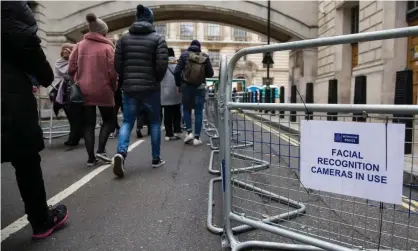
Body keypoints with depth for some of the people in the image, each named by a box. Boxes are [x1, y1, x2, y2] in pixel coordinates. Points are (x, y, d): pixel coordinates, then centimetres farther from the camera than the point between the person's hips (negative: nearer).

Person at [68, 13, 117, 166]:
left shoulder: (80, 45, 6)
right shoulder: (107, 47, -5)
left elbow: (71, 68, 4)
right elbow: (112, 72, -10)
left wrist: (78, 82, 18)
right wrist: (113, 87, 4)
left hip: (84, 90, 4)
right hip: (103, 90, -3)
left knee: (88, 124, 8)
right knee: (109, 120, 15)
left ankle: (91, 158, 9)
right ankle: (101, 150, 2)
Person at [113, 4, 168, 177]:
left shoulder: (124, 38, 8)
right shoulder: (158, 39, -2)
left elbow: (117, 64, 5)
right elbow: (162, 65, -10)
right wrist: (156, 80, 7)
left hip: (129, 88, 3)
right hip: (150, 88, -2)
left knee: (127, 122, 8)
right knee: (155, 122, 11)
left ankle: (121, 152, -17)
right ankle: (156, 159, 17)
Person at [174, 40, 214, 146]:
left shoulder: (184, 54, 0)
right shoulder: (205, 57, 3)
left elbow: (177, 71, -5)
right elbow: (210, 74, 4)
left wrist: (179, 84, 8)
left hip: (187, 86, 0)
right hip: (200, 87, 1)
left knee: (186, 109, 16)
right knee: (198, 112, 4)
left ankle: (189, 132, 2)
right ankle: (197, 137, 4)